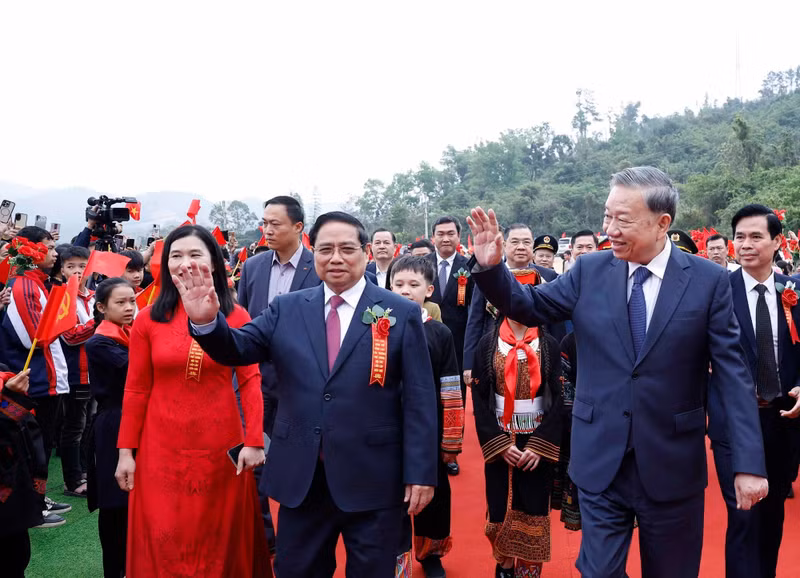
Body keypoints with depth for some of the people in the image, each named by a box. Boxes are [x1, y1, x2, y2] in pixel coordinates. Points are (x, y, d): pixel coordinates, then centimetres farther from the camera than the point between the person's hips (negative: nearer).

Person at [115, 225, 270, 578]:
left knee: (222, 537, 15)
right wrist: (126, 450, 1)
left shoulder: (237, 318, -4)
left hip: (221, 445, 0)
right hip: (162, 446, 1)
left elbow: (251, 382, -4)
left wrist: (254, 440, -11)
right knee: (164, 540, 11)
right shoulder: (148, 320, -2)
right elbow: (136, 390, 1)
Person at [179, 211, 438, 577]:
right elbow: (237, 350, -2)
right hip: (300, 477, 3)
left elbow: (419, 399, -6)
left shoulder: (402, 313, -4)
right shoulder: (287, 309, 4)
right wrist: (206, 320, -24)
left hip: (373, 479, -2)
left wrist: (421, 473, -9)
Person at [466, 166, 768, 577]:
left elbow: (732, 374, -7)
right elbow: (530, 307, 5)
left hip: (673, 464, 0)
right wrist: (491, 267, -12)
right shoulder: (589, 270, -2)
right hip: (601, 460, 1)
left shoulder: (709, 281, -7)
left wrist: (749, 463, -11)